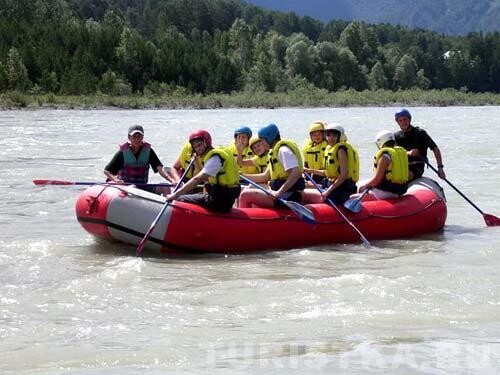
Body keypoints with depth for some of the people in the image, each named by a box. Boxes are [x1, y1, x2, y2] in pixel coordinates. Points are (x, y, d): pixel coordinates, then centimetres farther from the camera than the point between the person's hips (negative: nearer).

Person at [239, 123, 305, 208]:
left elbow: (296, 173, -25)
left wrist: (279, 192, -29)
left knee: (245, 195, -13)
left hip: (288, 197, -11)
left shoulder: (283, 150, -12)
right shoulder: (275, 151, 20)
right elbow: (265, 177, 23)